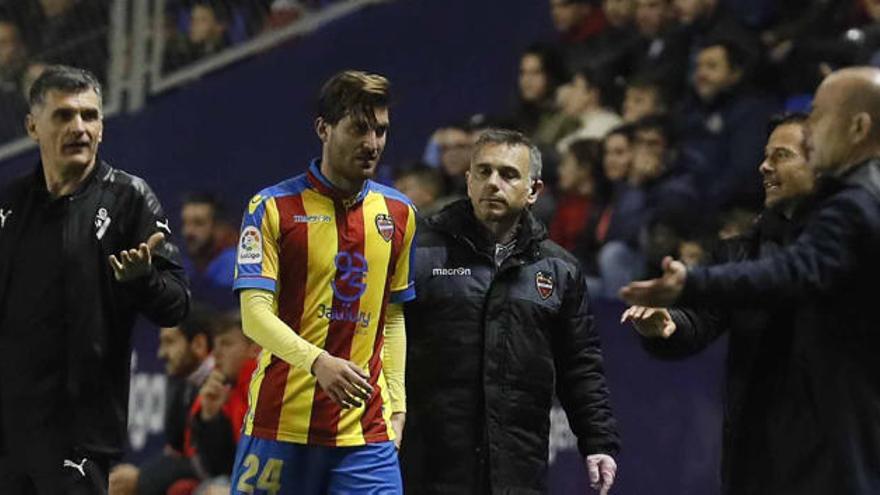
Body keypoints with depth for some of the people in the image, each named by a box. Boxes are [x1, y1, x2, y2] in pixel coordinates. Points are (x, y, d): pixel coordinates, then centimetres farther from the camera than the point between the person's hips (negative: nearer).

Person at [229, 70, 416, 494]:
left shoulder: (398, 214, 12)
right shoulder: (273, 207, -2)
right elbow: (255, 314, -10)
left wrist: (396, 402, 13)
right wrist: (318, 362, -26)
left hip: (367, 429, 3)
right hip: (281, 422, -3)